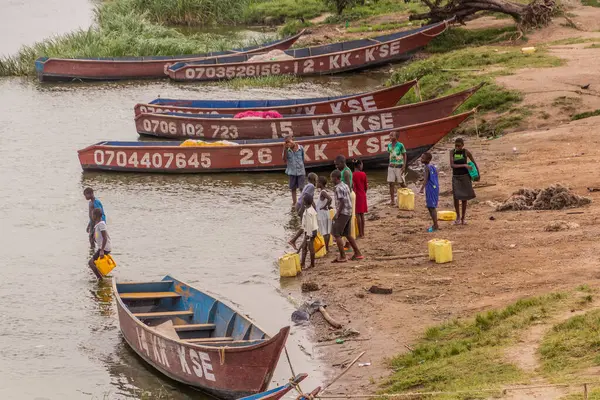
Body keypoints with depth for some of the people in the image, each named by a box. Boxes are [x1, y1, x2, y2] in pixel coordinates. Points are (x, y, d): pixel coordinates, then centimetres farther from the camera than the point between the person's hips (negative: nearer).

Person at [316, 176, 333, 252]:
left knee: (325, 232, -5)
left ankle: (326, 249, -3)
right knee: (327, 232, 12)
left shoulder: (323, 192, -19)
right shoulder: (324, 191, 9)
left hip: (322, 214, -9)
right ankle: (327, 247, 18)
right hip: (326, 214, 9)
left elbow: (330, 199, -34)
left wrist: (324, 206, -23)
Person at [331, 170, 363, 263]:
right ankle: (357, 253, 21)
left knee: (336, 234, -5)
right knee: (347, 234, 18)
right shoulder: (345, 186, 13)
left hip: (342, 213, -9)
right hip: (349, 212, 9)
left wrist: (337, 214, -16)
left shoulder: (339, 188, -16)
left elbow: (342, 202, -21)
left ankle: (342, 257, -7)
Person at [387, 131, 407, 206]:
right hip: (391, 166, 5)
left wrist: (404, 166, -11)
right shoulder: (389, 146, 6)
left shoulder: (400, 145, -9)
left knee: (402, 183, 5)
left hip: (399, 166, -5)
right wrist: (389, 164, 11)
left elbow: (404, 156, -5)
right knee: (391, 183, 0)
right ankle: (392, 200, 4)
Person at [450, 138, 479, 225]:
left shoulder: (466, 152, -5)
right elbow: (452, 165, -13)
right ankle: (458, 216, 8)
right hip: (456, 177, 0)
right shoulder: (452, 152, -4)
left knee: (464, 198, 3)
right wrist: (464, 165, -20)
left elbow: (474, 162, 8)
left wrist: (478, 173, 8)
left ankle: (463, 218, 13)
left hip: (465, 176, 0)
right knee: (456, 197, -10)